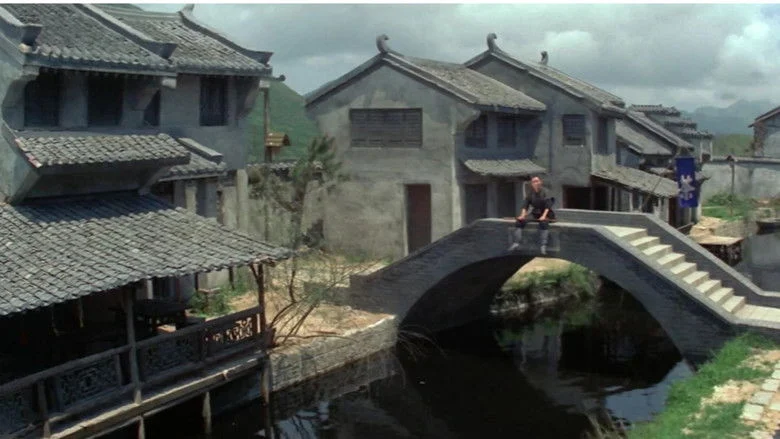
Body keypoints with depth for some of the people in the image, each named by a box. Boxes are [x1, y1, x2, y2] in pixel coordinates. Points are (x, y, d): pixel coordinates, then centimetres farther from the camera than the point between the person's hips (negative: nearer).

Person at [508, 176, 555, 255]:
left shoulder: (545, 192, -6)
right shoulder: (530, 194, 7)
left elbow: (548, 205, -15)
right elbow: (525, 205, 1)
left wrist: (544, 216, -28)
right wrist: (523, 215, -15)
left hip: (546, 214, -5)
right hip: (535, 214, 5)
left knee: (544, 222, -39)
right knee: (519, 221, -16)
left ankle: (543, 246, -44)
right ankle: (516, 243, -22)